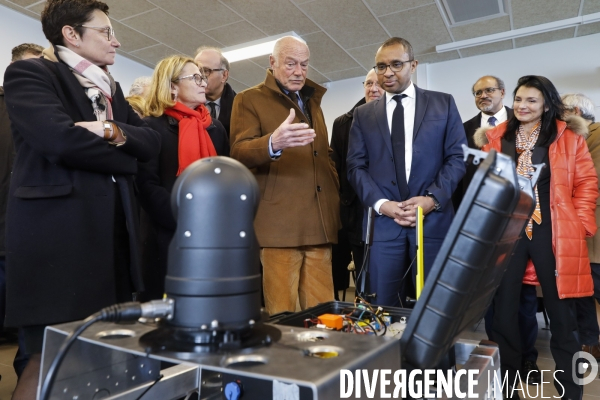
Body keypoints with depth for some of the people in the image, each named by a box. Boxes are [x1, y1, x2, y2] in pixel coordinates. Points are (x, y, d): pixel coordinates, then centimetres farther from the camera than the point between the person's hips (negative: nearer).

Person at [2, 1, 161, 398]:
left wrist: (113, 131, -10)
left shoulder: (110, 87, 21)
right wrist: (123, 156, -4)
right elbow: (61, 139, -19)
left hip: (112, 232, 7)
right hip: (58, 235, -7)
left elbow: (152, 141, 10)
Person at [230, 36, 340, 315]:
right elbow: (239, 153, -11)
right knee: (281, 315, -3)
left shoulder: (312, 102, 24)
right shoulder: (249, 99, 4)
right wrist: (273, 143, -32)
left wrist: (335, 196, 16)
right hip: (279, 223, -5)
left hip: (319, 223, 6)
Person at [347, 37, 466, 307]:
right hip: (383, 222, 1)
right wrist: (381, 203, -10)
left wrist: (432, 199, -11)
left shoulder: (443, 104, 10)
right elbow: (356, 166, 5)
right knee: (384, 306, 4)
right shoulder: (363, 114, 14)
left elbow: (457, 157, 4)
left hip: (434, 219, 0)